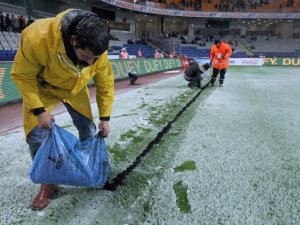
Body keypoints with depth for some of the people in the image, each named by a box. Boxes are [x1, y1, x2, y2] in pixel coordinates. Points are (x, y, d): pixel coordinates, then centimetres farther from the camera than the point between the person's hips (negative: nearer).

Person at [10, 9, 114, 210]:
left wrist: (105, 118, -11)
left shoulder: (98, 52, -30)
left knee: (88, 129, 2)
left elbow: (105, 84, -14)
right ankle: (47, 183, 12)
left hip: (75, 88, 3)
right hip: (42, 87, -2)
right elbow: (23, 76, -23)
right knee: (37, 135, -9)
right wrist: (38, 110, -27)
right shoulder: (37, 38, -40)